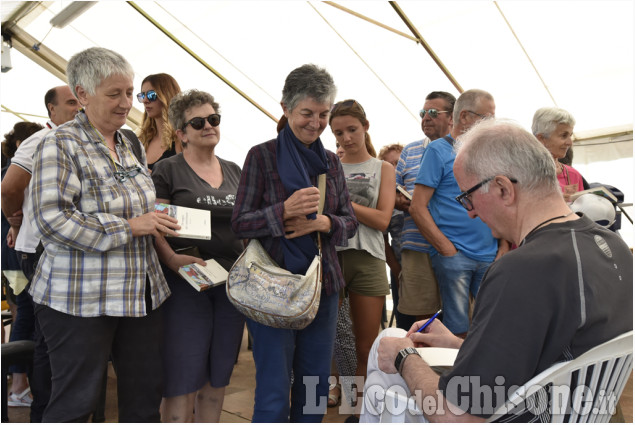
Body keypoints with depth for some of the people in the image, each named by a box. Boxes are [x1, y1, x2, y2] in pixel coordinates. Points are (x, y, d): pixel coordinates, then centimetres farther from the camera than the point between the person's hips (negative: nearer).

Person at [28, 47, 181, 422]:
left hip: (141, 293, 7)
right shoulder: (60, 145, -9)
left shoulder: (130, 145, 12)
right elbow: (52, 219, -18)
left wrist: (157, 221, 7)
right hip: (80, 300, -6)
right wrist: (129, 227, -20)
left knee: (146, 393, 14)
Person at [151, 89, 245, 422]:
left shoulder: (234, 171, 14)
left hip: (232, 281, 5)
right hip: (186, 282, -5)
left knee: (218, 374, 14)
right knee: (184, 373, 0)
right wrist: (172, 259, -23)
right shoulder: (168, 170, -1)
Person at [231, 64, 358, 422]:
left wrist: (322, 223, -11)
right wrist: (285, 211, -24)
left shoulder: (331, 162, 9)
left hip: (323, 284, 5)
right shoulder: (262, 156, -4)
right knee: (274, 395, 2)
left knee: (315, 389, 14)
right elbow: (240, 223, -6)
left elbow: (350, 222, 11)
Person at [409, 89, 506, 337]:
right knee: (458, 330, 0)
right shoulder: (439, 150, -3)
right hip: (453, 255, -5)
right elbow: (417, 207, -9)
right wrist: (447, 249, -13)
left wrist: (504, 246, 6)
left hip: (489, 256, 6)